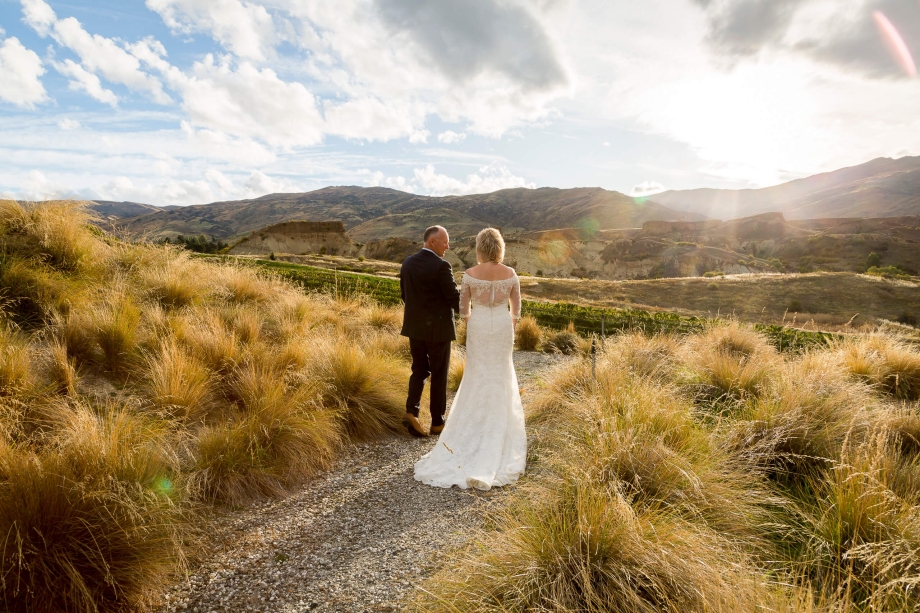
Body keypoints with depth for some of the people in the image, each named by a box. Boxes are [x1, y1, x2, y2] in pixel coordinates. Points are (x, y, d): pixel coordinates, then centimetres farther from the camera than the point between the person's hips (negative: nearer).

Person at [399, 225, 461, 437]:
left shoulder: (407, 262, 4)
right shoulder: (441, 266, -18)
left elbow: (404, 294, 11)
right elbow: (454, 297, -15)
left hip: (414, 326, 6)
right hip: (438, 327, -6)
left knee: (419, 370, 17)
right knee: (439, 374, 7)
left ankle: (411, 412, 1)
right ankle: (437, 422, 17)